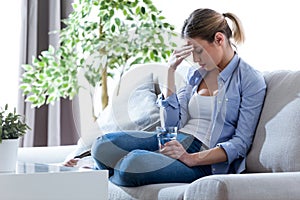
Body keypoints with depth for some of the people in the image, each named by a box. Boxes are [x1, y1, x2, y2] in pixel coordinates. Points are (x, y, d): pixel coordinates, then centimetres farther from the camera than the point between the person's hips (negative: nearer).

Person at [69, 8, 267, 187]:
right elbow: (172, 122, 9)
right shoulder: (196, 72, 16)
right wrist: (171, 72, 2)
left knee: (135, 161, -31)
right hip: (177, 142, 6)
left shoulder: (251, 80, -4)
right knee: (103, 145, -21)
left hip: (205, 160, -6)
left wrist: (191, 158, -21)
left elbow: (240, 143, -10)